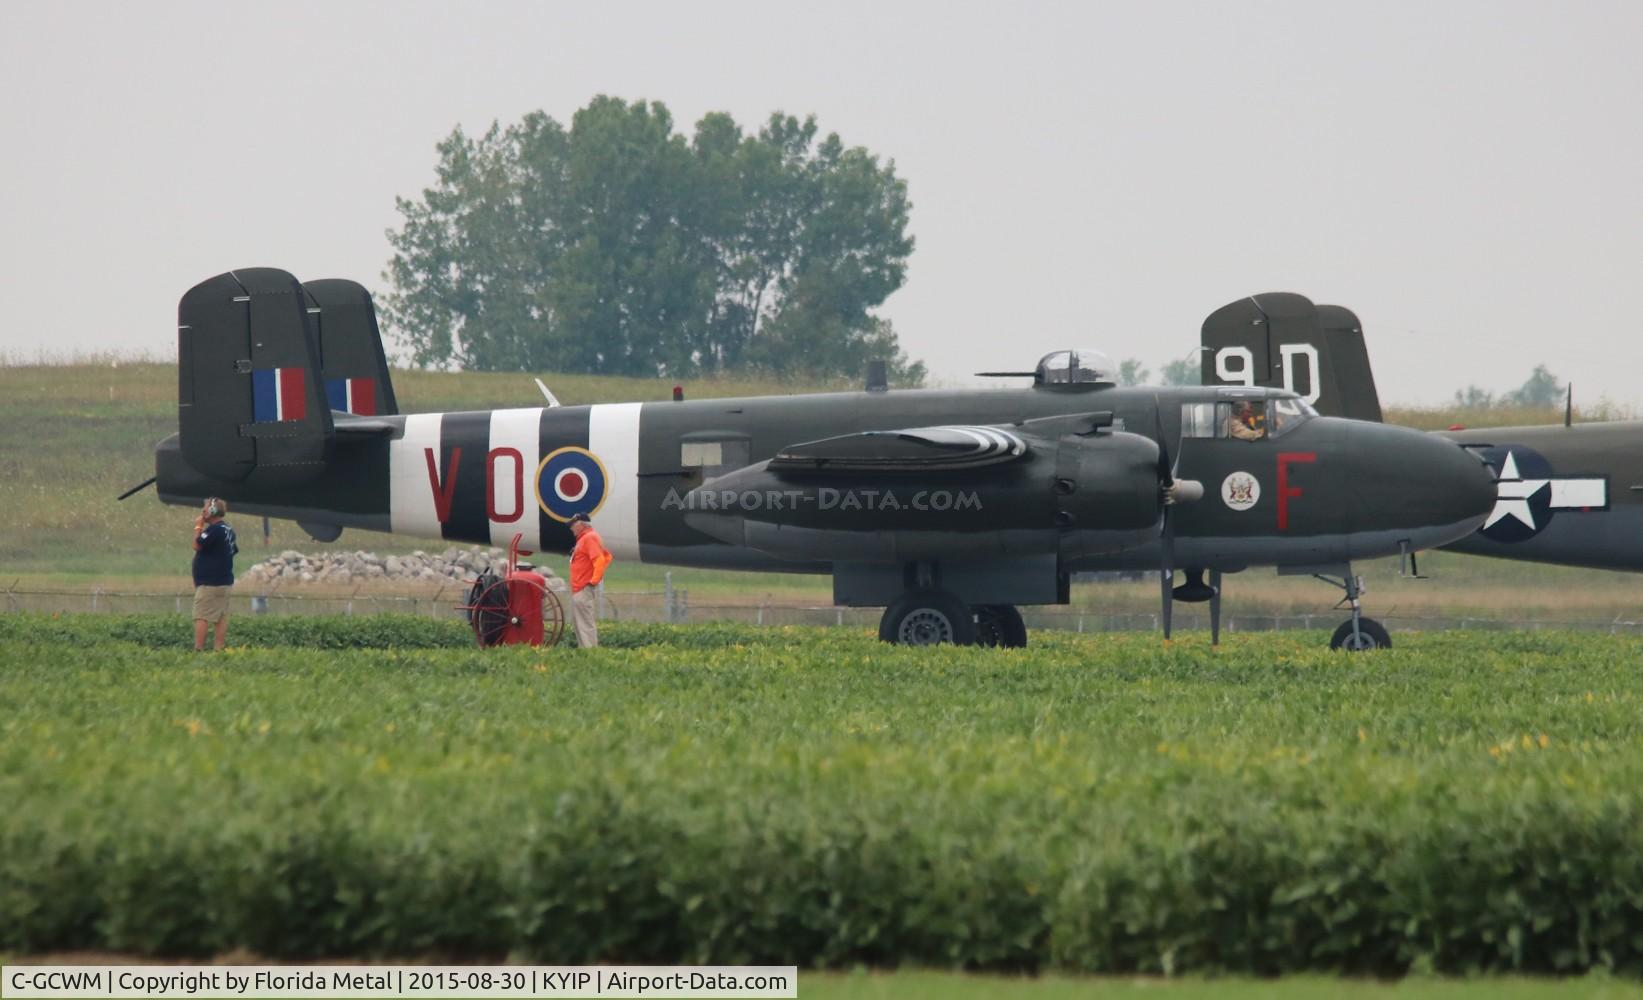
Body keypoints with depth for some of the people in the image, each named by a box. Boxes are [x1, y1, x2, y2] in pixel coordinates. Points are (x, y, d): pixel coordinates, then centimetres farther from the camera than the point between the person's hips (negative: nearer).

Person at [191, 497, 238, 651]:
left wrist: (198, 527, -5)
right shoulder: (228, 530, 14)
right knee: (222, 617, 6)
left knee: (201, 617, -8)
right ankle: (219, 649, 3)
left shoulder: (214, 530, -16)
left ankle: (198, 649, -13)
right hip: (225, 581, 9)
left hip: (209, 583, -9)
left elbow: (197, 545, -17)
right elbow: (234, 550, 22)